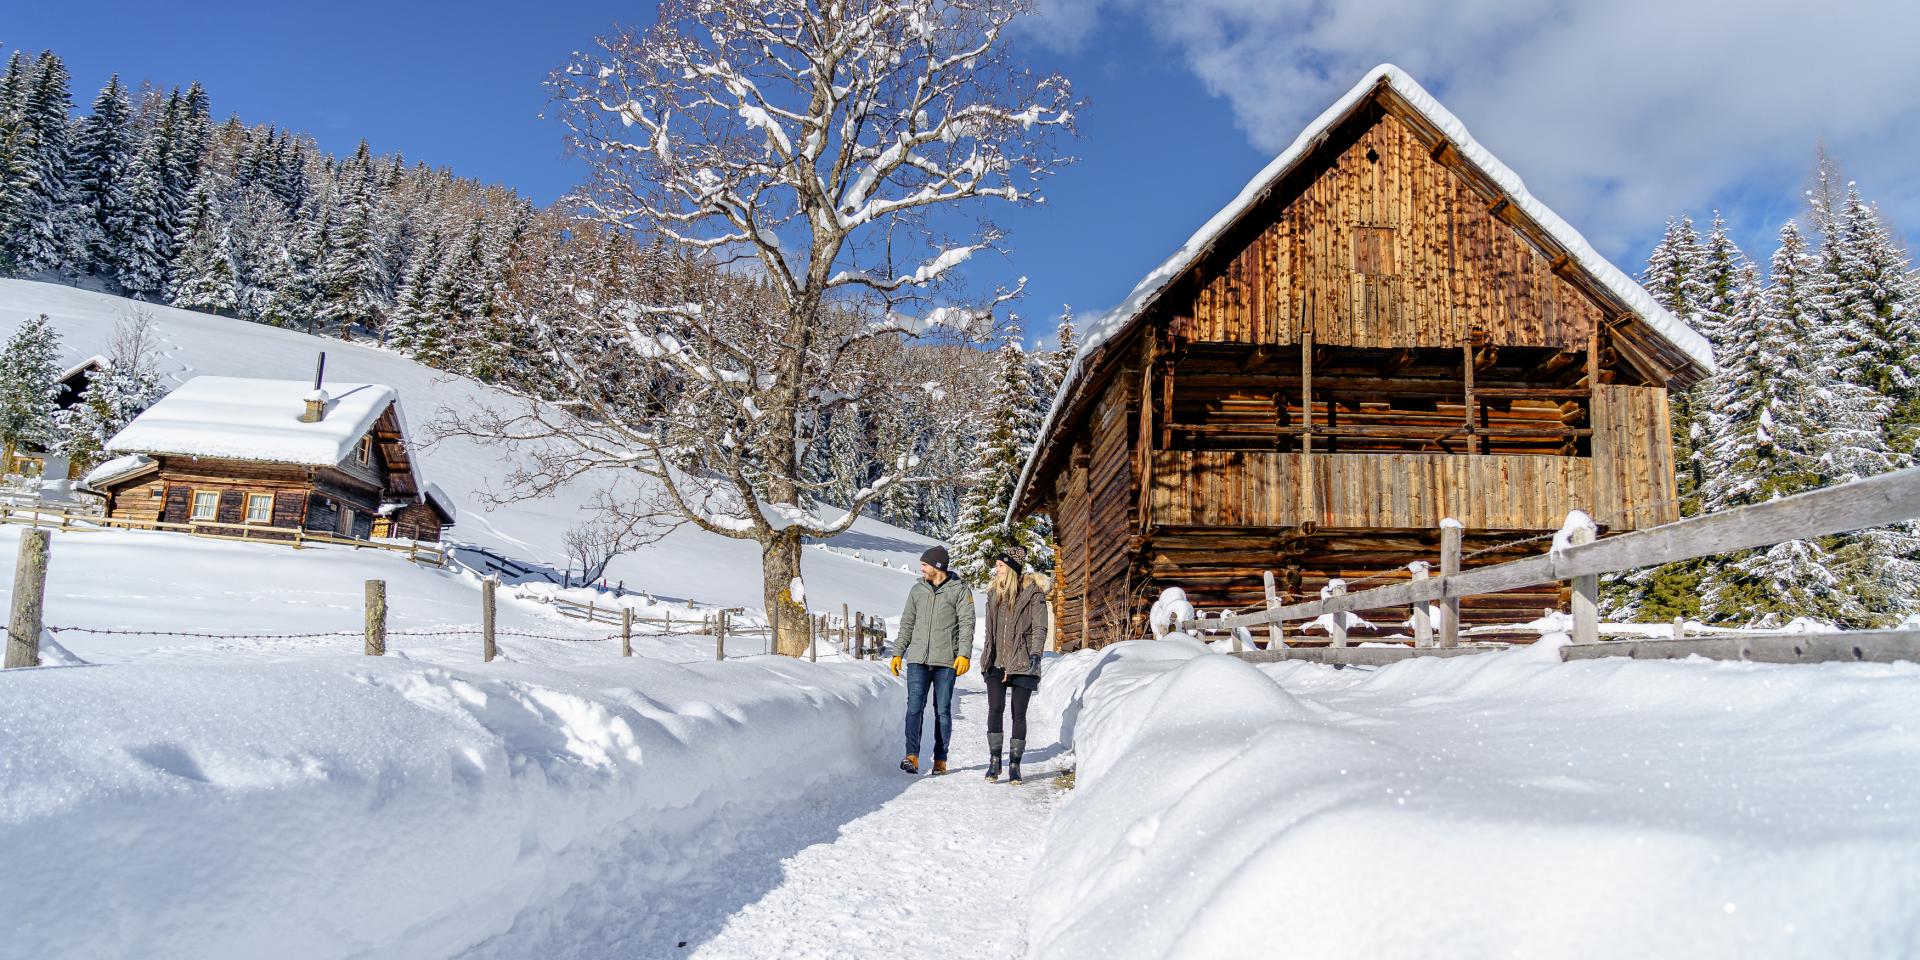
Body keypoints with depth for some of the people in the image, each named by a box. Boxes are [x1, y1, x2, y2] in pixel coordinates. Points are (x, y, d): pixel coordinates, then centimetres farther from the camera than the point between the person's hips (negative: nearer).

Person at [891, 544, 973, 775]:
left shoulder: (960, 590, 1)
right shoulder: (917, 590, 14)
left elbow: (966, 624, -5)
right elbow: (907, 624, 18)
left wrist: (964, 654, -17)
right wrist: (897, 653, 11)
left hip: (946, 661, -3)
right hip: (917, 660, 3)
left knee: (943, 710, 3)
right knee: (915, 707, -9)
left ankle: (940, 760, 11)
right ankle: (912, 757, -14)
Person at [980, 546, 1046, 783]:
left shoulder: (1033, 592, -3)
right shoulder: (994, 593, 13)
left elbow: (1040, 628, -7)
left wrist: (1035, 655, -18)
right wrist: (987, 657, 18)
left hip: (1022, 663, -3)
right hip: (996, 663, 4)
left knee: (1018, 713, 1)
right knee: (995, 709, -8)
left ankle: (1014, 764, 10)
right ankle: (994, 761, -1)